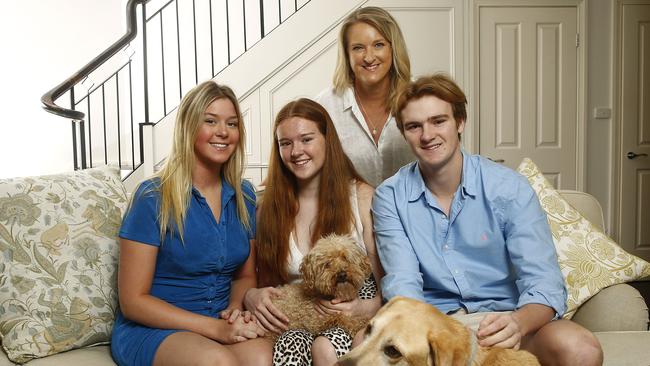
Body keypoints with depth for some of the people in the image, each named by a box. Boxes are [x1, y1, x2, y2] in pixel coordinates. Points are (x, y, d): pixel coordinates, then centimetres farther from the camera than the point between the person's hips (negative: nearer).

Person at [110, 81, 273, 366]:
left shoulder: (243, 196, 6)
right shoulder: (153, 198, -9)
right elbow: (133, 301, -10)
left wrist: (235, 310, -6)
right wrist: (216, 328, -20)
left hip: (220, 324, 4)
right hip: (151, 329, -4)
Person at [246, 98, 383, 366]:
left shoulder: (363, 197, 0)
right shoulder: (268, 209, 9)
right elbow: (262, 282, 14)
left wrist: (366, 308, -19)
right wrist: (252, 296, -8)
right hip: (294, 324, 1)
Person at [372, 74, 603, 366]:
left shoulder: (508, 188, -6)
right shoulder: (390, 197, -2)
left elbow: (543, 282, -12)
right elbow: (401, 283, -10)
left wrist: (518, 322, -35)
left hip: (501, 317, 0)